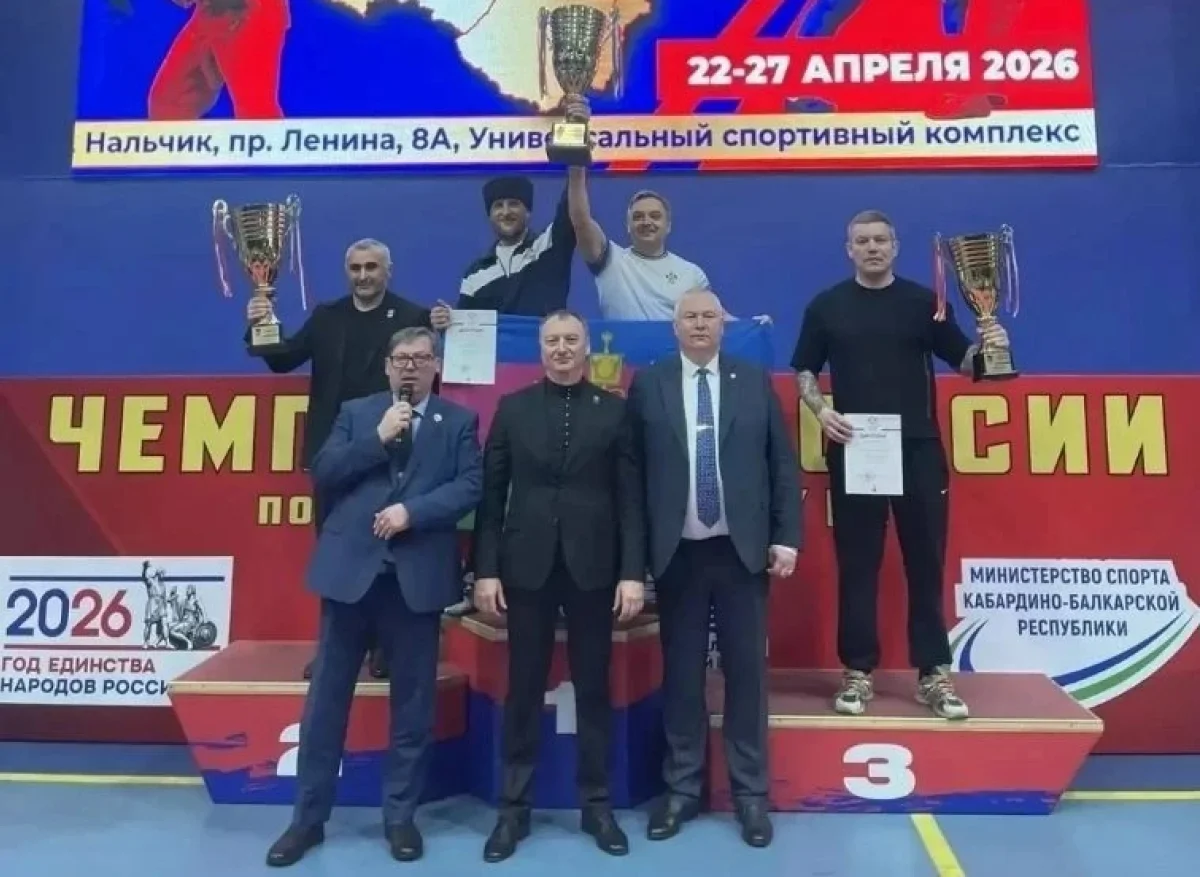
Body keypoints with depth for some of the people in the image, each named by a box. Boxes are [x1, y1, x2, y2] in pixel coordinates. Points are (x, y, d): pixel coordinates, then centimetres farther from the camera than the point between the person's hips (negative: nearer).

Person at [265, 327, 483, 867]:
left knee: (413, 702, 8)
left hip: (418, 575, -1)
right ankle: (309, 817, 22)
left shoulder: (459, 421, 7)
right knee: (326, 697, 8)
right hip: (350, 569, 1)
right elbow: (323, 474, 0)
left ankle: (400, 815, 24)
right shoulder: (356, 413, 11)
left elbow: (469, 487, -4)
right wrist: (378, 438, -9)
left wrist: (411, 510, -15)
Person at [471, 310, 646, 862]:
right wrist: (486, 569, -2)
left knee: (593, 688, 9)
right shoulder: (512, 408, 6)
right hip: (527, 566, 1)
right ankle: (514, 806, 23)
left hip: (593, 566, 0)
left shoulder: (614, 410, 3)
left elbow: (631, 497, 0)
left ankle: (597, 804, 24)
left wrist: (633, 572, -6)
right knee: (524, 690, 9)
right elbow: (492, 494, 4)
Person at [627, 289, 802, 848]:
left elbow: (783, 464, 5)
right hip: (677, 553, 0)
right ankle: (681, 788, 24)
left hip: (742, 550, 1)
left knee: (746, 671, 8)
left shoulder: (756, 382, 6)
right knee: (681, 674, 9)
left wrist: (786, 538, -1)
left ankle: (750, 792, 23)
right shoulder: (648, 385, 3)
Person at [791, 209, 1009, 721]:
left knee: (926, 562, 4)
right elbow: (804, 371, 9)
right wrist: (820, 409, -9)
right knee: (857, 565, 4)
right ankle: (858, 672, 13)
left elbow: (961, 361, 8)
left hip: (919, 448, 1)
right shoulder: (826, 307, 7)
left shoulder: (924, 302, 7)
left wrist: (985, 348, -13)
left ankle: (934, 673, 14)